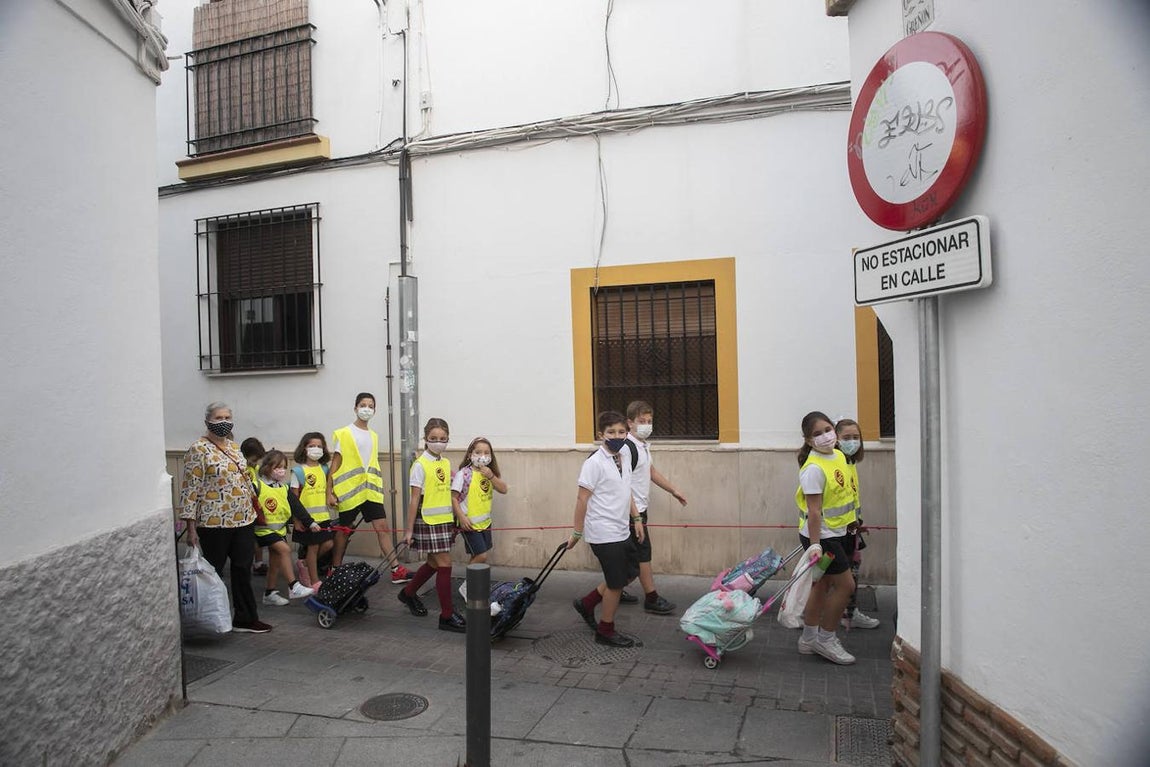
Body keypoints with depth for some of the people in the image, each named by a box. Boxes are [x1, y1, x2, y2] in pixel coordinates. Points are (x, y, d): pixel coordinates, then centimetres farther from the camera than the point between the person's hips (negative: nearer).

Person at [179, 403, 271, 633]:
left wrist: (252, 510, 20)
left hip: (244, 520, 6)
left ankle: (246, 619, 18)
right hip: (214, 523, -6)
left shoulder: (234, 447, 11)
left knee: (243, 570, 10)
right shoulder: (199, 449, -10)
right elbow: (190, 489, -13)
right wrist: (191, 527, -16)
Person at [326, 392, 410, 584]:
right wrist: (329, 492, -7)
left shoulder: (374, 436, 12)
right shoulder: (343, 434, -4)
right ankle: (335, 570, 23)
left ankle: (396, 570, -3)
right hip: (349, 491, -4)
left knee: (382, 527, -2)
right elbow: (335, 465, -4)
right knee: (343, 530, 7)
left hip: (371, 491, 4)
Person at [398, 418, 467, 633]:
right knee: (444, 564, -6)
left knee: (434, 563, 17)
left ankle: (408, 593, 41)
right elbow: (414, 500, -10)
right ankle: (447, 616, 3)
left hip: (445, 520, 7)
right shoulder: (420, 465, -11)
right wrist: (409, 530, -9)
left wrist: (453, 523, 14)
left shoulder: (446, 463, 8)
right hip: (428, 521, -7)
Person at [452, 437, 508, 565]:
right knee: (481, 556, -8)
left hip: (485, 522, 7)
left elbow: (503, 490, -2)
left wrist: (491, 476, -14)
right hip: (469, 523, -6)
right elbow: (453, 498, -14)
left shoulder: (489, 473, 6)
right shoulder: (464, 474, -13)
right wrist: (461, 517, -21)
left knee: (479, 556, 14)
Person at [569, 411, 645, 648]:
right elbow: (582, 499, -15)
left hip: (621, 531, 8)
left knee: (631, 572, 18)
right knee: (616, 583, 3)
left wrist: (636, 518, 16)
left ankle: (586, 604, 28)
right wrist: (576, 532, -13)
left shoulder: (625, 454, 6)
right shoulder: (595, 462, -17)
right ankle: (606, 631, 23)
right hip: (604, 533, -8)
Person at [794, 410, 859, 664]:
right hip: (821, 536, -9)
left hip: (838, 532, 9)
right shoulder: (813, 469, -22)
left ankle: (809, 640, 26)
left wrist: (853, 527, 23)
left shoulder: (839, 456, 5)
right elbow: (814, 510, -24)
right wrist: (815, 544, -25)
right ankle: (825, 640, 12)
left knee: (823, 584, 14)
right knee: (845, 585, -4)